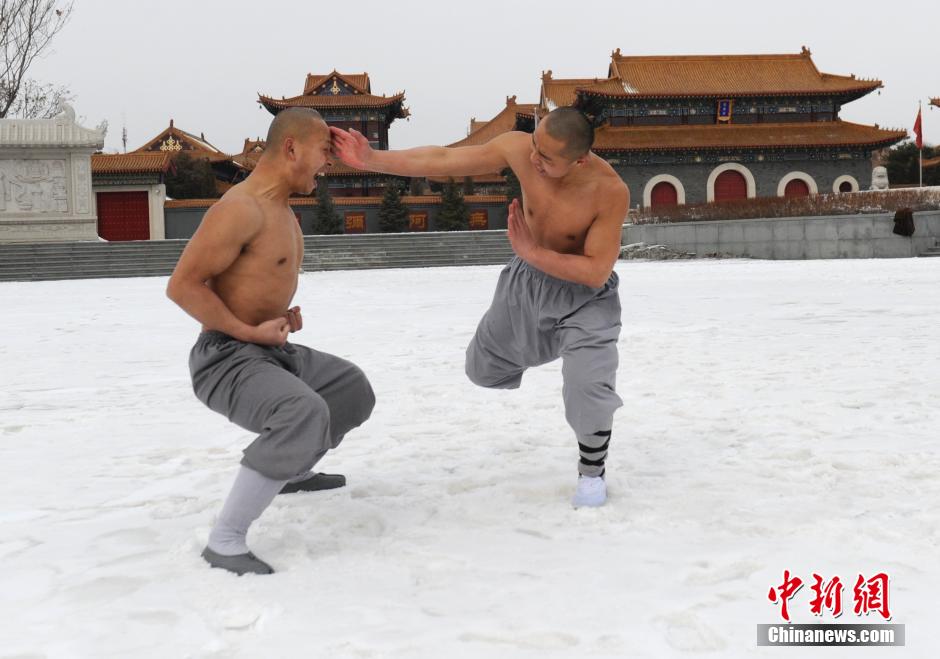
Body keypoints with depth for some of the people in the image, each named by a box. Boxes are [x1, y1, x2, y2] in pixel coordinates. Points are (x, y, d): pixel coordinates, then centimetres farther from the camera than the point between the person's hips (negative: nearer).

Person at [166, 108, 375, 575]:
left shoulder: (282, 211, 13)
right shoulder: (242, 207, -19)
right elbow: (182, 286, -22)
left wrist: (283, 314, 8)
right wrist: (249, 332, -21)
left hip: (272, 351, 10)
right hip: (225, 358, -10)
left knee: (354, 392, 22)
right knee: (305, 412, -35)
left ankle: (291, 472, 41)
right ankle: (225, 540, -27)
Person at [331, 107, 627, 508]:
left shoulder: (610, 191, -34)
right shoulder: (518, 148, -25)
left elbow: (597, 273, -32)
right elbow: (440, 161, -18)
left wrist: (531, 252, -32)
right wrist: (372, 159, -23)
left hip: (585, 294, -4)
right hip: (527, 279, 5)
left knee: (589, 387, -22)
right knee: (484, 369, 19)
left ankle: (592, 472, 9)